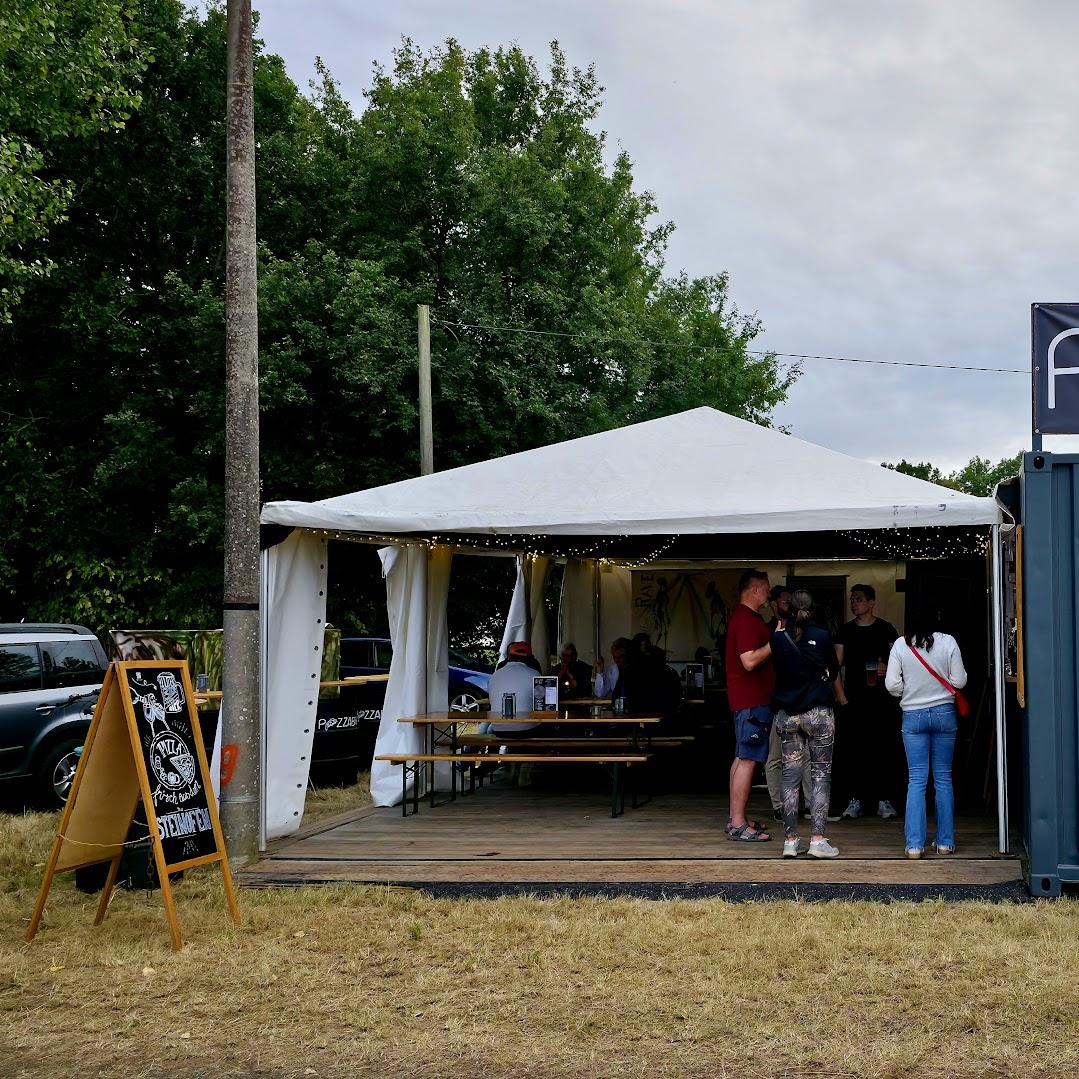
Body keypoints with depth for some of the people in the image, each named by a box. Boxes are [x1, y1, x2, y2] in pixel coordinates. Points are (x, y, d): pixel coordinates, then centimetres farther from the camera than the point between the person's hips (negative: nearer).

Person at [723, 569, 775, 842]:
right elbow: (750, 661, -25)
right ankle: (738, 825, -10)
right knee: (748, 760, -10)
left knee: (742, 758, 13)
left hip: (749, 699, 11)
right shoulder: (746, 619, -17)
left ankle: (735, 820, 18)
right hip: (752, 700, -11)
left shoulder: (746, 616, 17)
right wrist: (776, 642, -18)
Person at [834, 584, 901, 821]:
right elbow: (837, 661, 10)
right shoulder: (846, 630, 12)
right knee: (851, 748, -2)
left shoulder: (885, 629, 5)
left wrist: (887, 668, -15)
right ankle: (856, 799, 4)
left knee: (883, 748, -2)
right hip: (853, 696, 2)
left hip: (880, 696, -2)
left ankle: (884, 799, 4)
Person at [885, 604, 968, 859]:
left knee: (916, 780, 1)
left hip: (913, 715, 0)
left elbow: (892, 684, -6)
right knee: (944, 778, 8)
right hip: (944, 713, 0)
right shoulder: (948, 642, -5)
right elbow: (959, 681, -5)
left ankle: (914, 845, -4)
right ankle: (945, 842, 11)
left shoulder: (901, 645, -5)